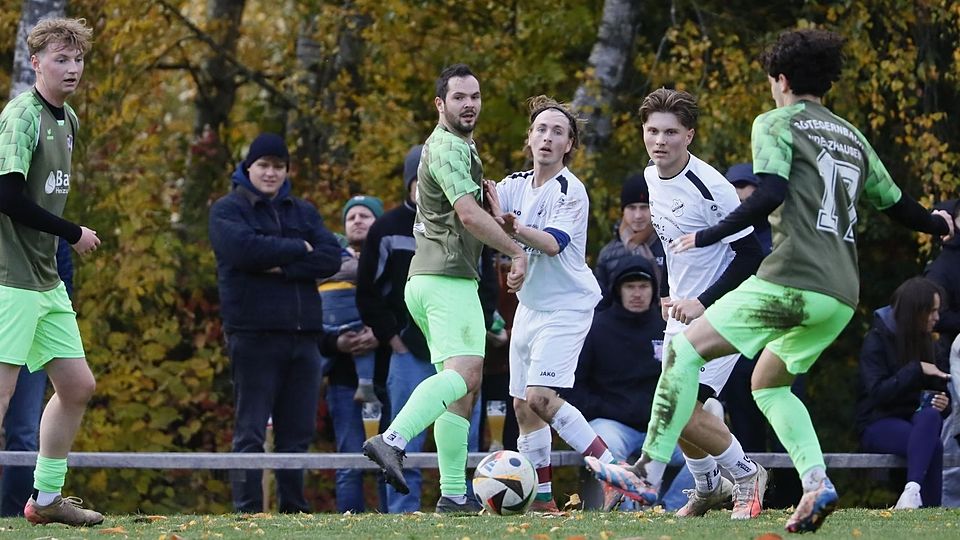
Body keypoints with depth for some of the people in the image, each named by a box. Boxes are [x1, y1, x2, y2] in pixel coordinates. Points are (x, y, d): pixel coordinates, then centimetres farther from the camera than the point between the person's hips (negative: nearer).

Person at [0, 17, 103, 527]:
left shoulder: (68, 119, 14)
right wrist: (73, 234, -13)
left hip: (46, 279, 9)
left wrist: (56, 245, 10)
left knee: (77, 385, 11)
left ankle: (46, 497, 22)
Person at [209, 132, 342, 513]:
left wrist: (282, 268, -11)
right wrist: (298, 249, -5)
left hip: (303, 335, 5)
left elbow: (331, 258, 2)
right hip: (254, 335, -5)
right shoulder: (228, 210, 4)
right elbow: (245, 248, -17)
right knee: (250, 433, -5)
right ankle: (248, 513, -5)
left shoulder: (303, 212, 18)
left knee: (297, 433, 6)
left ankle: (294, 511, 11)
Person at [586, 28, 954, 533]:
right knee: (768, 384, 23)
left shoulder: (775, 124, 2)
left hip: (792, 280, -8)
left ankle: (648, 470, -6)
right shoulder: (853, 137, 22)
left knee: (686, 349, 1)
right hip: (842, 294, 8)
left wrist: (706, 236, -10)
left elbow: (770, 194, -14)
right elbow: (894, 203, 29)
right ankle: (816, 483, 3)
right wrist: (937, 222, 49)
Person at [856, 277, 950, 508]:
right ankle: (929, 509, -43)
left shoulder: (925, 341, 16)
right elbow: (878, 392, -16)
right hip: (878, 423, -5)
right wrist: (917, 370, -18)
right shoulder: (877, 339, -4)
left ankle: (913, 490, -49)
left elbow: (938, 390, 21)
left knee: (930, 416, -34)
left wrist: (942, 403, -3)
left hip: (912, 418, 5)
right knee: (932, 445, -35)